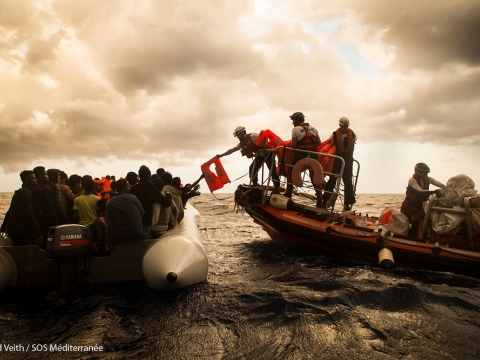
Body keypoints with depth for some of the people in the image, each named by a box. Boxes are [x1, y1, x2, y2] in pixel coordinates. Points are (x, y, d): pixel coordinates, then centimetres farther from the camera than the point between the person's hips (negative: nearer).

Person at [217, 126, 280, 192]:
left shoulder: (252, 136, -20)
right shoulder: (242, 143, 6)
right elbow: (232, 150, 10)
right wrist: (222, 155, 11)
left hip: (268, 153, -8)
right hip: (260, 155, 8)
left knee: (272, 170, -14)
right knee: (252, 169, 0)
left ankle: (277, 189, -13)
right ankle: (255, 186, 13)